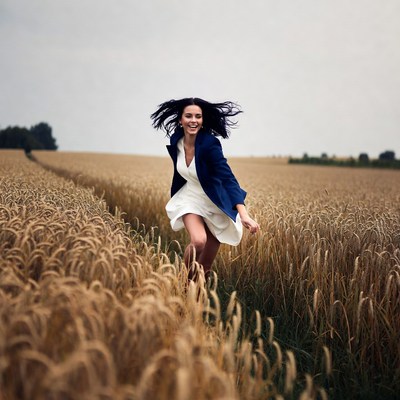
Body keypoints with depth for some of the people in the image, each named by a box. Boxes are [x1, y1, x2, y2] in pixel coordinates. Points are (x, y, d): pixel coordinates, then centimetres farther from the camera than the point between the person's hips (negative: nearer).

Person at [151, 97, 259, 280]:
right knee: (198, 241, -27)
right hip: (191, 198, 2)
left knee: (206, 264, 6)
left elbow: (228, 178, -35)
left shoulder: (210, 144, -26)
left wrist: (243, 214, -48)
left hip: (216, 204, -2)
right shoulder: (175, 141, -10)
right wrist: (175, 199, 22)